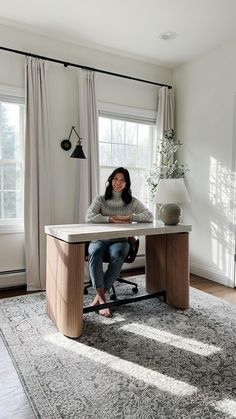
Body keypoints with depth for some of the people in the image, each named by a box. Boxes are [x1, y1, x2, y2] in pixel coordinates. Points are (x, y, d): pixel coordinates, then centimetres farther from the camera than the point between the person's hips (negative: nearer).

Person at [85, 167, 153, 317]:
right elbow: (89, 217, -10)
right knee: (94, 253, -36)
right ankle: (102, 299, -31)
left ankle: (99, 296, -24)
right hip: (100, 240, 0)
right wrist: (112, 219, -16)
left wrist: (127, 217, -14)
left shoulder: (132, 201, 8)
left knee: (117, 256, -36)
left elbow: (149, 217, -3)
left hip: (120, 241, 0)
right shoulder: (101, 199, 6)